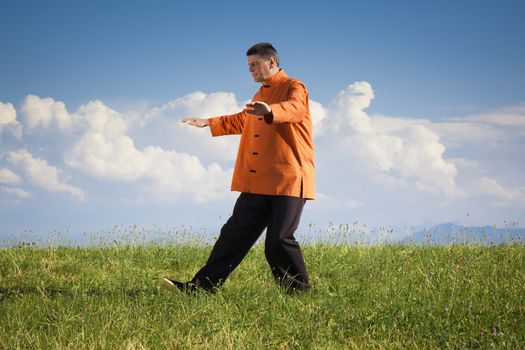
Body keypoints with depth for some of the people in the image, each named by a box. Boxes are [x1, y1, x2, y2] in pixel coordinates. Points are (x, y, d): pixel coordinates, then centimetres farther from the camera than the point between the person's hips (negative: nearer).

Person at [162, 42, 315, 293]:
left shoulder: (294, 87, -4)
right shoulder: (260, 95, 23)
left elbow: (295, 108, -28)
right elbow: (241, 121, 41)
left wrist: (270, 111, -49)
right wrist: (208, 123, 41)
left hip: (288, 180, -8)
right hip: (256, 183, 8)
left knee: (279, 240, -13)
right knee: (235, 233, 6)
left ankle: (299, 293, 1)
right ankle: (203, 286, 6)